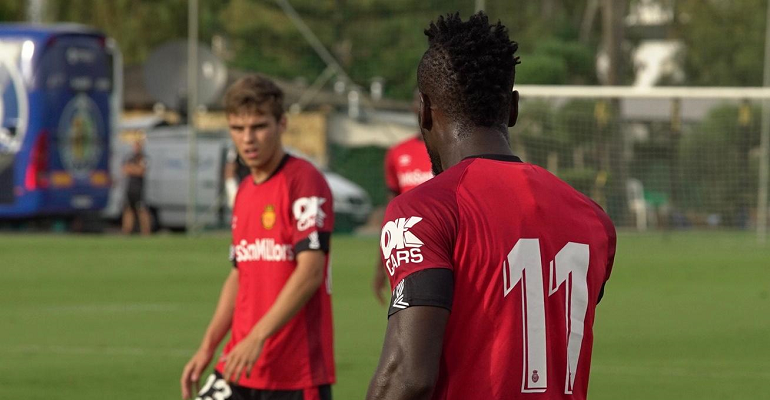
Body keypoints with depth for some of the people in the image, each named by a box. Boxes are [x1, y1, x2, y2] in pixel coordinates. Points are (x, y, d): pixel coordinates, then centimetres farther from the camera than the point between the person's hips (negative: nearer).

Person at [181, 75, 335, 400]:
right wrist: (207, 348, 13)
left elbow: (310, 271, -19)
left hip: (299, 373, -7)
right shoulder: (244, 191, 14)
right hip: (240, 366, 7)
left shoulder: (305, 181, -11)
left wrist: (257, 337, -24)